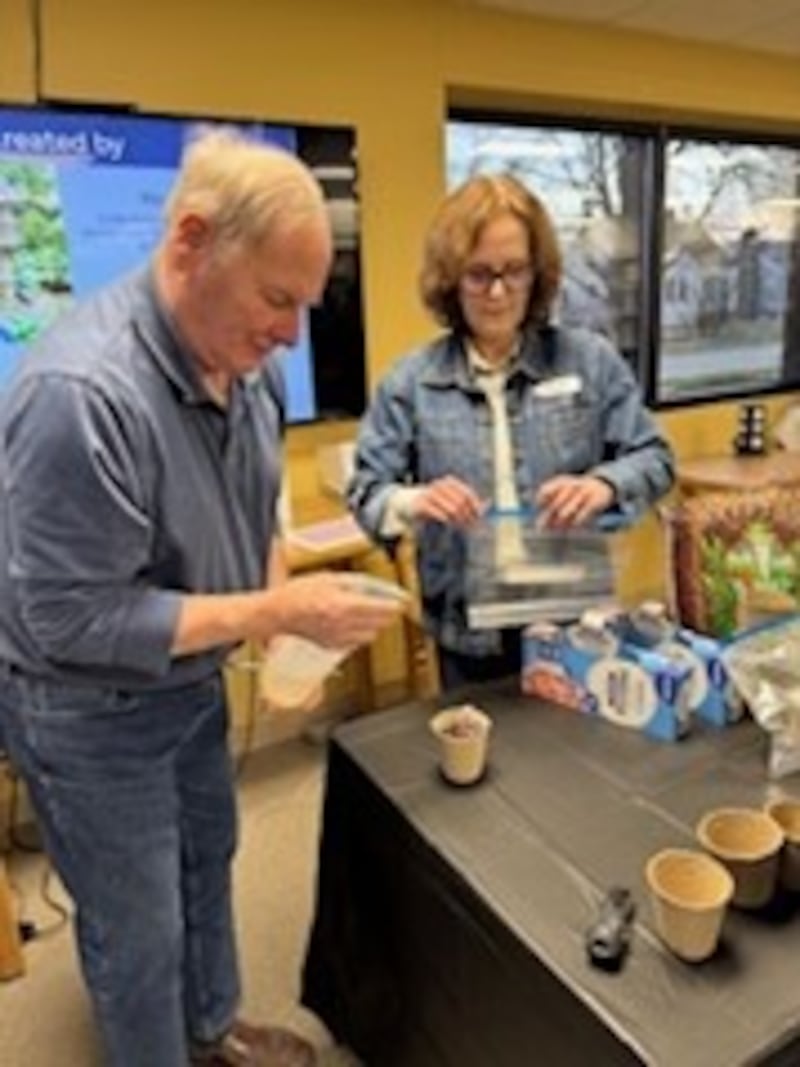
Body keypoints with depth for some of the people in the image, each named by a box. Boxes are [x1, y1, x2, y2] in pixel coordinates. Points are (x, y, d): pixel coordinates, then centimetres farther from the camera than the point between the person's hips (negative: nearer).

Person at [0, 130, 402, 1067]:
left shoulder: (239, 357, -8)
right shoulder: (81, 392, -34)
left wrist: (283, 601, -9)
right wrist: (273, 612, -28)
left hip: (188, 678, 8)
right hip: (89, 711, -7)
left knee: (206, 863, 26)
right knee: (139, 926, 14)